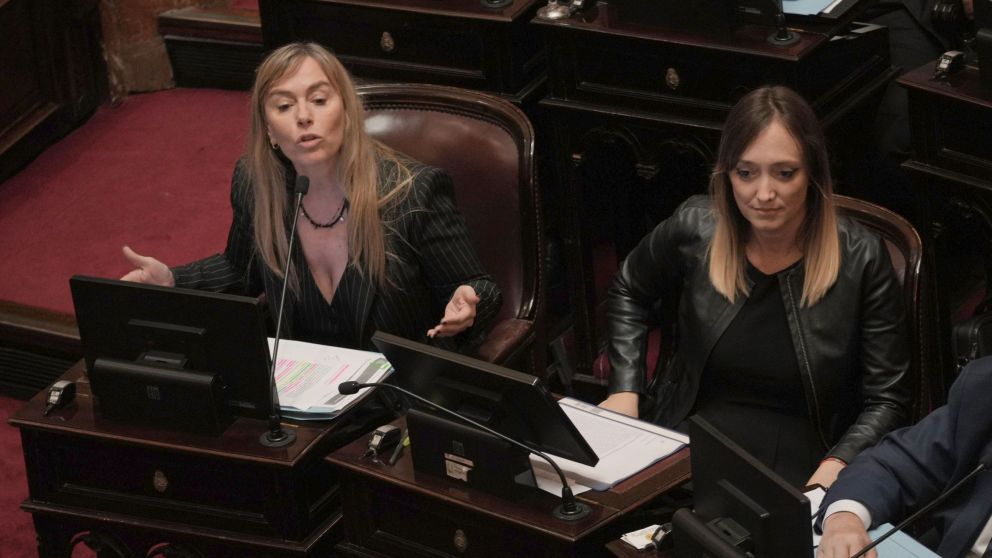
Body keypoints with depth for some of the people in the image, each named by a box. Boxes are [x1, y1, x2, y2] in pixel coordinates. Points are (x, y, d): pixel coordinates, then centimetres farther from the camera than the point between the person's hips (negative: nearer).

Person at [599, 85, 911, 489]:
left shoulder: (860, 260, -7)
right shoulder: (694, 229, 0)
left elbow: (886, 400, -1)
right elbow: (628, 293, 23)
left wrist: (838, 464, -19)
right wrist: (625, 391, 11)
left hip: (801, 474, -2)